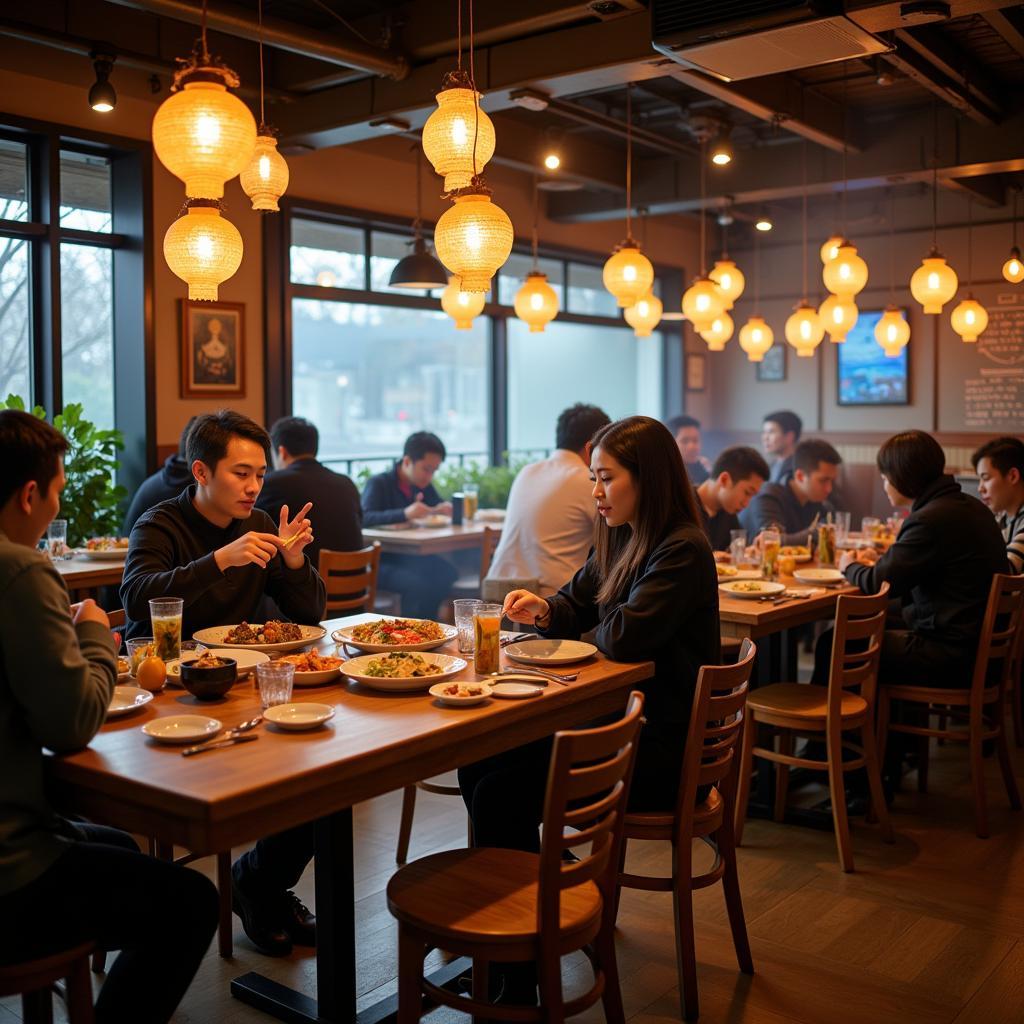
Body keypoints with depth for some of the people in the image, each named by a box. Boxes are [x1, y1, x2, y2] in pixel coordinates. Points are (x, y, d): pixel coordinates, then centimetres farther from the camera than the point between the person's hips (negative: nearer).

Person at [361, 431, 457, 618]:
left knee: (451, 576, -19)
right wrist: (404, 514, -41)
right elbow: (364, 519, -27)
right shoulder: (378, 484, -11)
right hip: (379, 561, -7)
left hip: (410, 557, 7)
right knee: (417, 584, -32)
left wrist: (443, 510, -5)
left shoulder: (423, 485, 10)